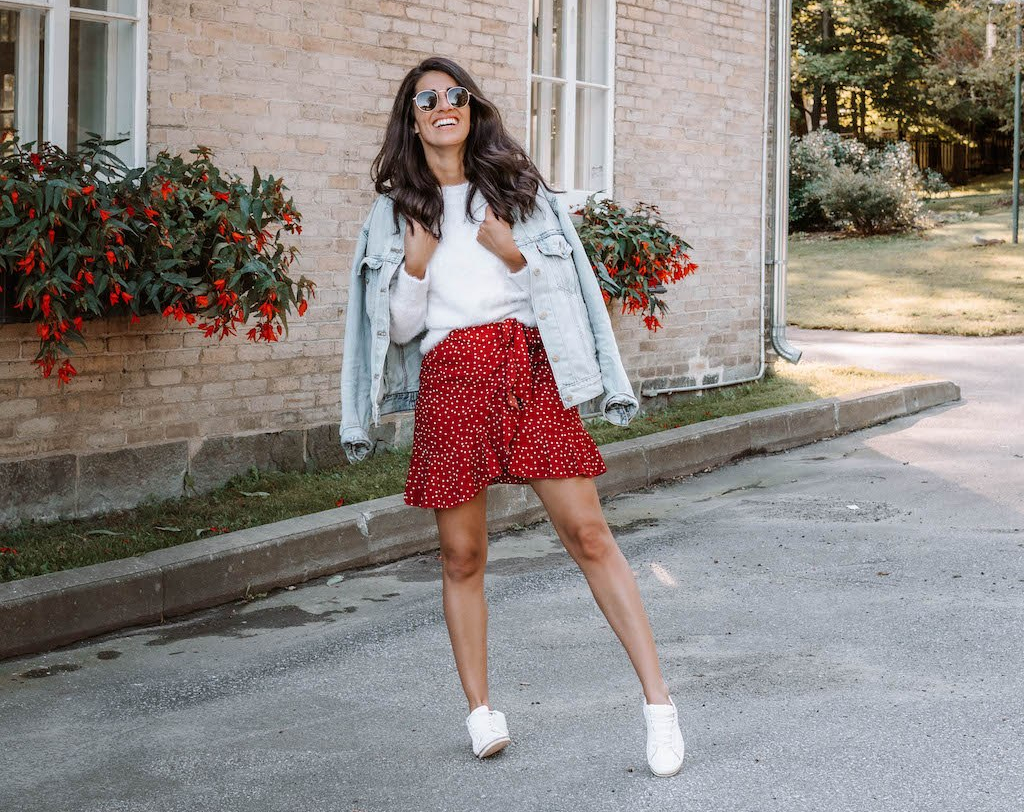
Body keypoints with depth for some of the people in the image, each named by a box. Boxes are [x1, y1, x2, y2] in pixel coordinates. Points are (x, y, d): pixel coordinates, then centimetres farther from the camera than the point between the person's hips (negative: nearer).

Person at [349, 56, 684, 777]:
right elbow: (403, 327, 11)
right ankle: (481, 711, 15)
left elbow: (566, 285, 9)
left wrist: (513, 255, -7)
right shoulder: (403, 209, 13)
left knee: (589, 533, -9)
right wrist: (417, 263, -5)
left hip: (528, 367, -1)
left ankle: (658, 701, -7)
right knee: (462, 556, 2)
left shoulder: (515, 185, 14)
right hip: (451, 379, 1)